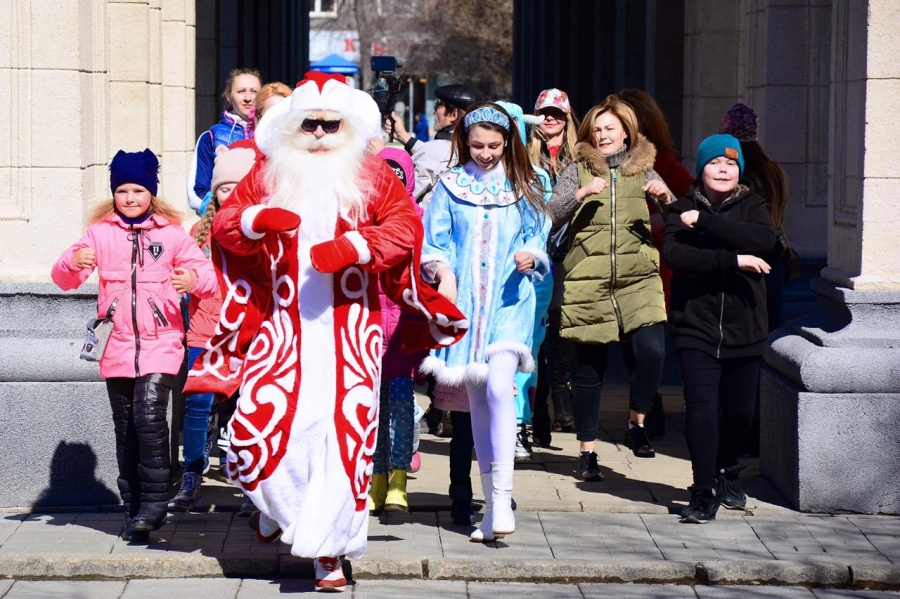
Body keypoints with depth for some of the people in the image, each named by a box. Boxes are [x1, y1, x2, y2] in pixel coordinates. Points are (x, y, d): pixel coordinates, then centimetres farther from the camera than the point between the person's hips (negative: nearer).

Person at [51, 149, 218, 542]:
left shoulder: (171, 233, 5)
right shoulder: (99, 233, 8)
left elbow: (208, 276, 3)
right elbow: (63, 279, 4)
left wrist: (195, 280, -21)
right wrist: (74, 262, -20)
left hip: (161, 343, -3)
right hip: (118, 345, 3)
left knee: (149, 414, -20)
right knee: (125, 429, 6)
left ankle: (153, 504, -11)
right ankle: (135, 512, 15)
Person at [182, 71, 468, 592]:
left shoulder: (372, 173, 6)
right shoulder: (269, 173, 11)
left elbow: (406, 227, -4)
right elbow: (225, 222, 10)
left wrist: (353, 246, -19)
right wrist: (257, 219, -13)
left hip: (348, 329, -1)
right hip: (283, 328, 1)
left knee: (343, 430, -8)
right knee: (255, 426, -7)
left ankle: (328, 548, 1)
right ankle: (279, 504, 26)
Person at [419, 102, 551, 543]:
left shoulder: (523, 187, 9)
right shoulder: (451, 186, 9)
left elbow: (539, 238, 12)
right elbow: (434, 242, 7)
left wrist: (531, 255, -10)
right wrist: (443, 272, -12)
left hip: (510, 300, -2)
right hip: (466, 300, 2)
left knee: (499, 387, -21)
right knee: (477, 400, 5)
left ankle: (502, 498, -21)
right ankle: (491, 502, 12)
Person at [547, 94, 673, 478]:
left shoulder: (644, 169, 12)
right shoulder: (578, 171, 9)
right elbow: (551, 215, -3)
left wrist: (665, 197, -13)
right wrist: (581, 193, -18)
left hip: (638, 279, 1)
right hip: (587, 282, -1)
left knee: (652, 351, -18)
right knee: (588, 369, 2)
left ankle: (636, 424, 5)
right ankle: (587, 450, 14)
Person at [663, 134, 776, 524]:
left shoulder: (752, 206, 5)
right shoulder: (684, 209, 2)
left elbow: (763, 240, -17)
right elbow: (674, 254, -16)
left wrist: (705, 222, -20)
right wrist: (733, 260, -21)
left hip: (744, 328, 2)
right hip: (696, 327, -2)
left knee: (740, 411, 10)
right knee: (701, 406, -15)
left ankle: (726, 473, 36)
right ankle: (704, 493, -12)